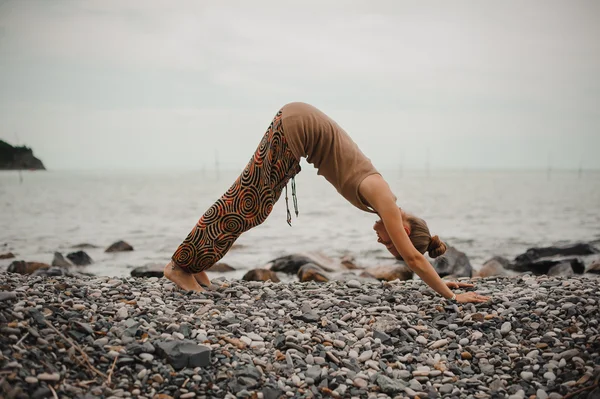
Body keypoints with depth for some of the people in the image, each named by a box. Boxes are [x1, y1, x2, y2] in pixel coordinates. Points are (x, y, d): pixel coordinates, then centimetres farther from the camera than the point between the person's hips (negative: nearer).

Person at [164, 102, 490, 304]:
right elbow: (413, 257, -13)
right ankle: (181, 265, 3)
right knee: (245, 203, -5)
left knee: (252, 206, 10)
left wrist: (439, 281, 24)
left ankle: (194, 261, 17)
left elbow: (412, 257, 21)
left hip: (300, 124, 8)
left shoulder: (383, 201, 8)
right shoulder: (382, 197, -13)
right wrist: (451, 295, -8)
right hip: (297, 127, -8)